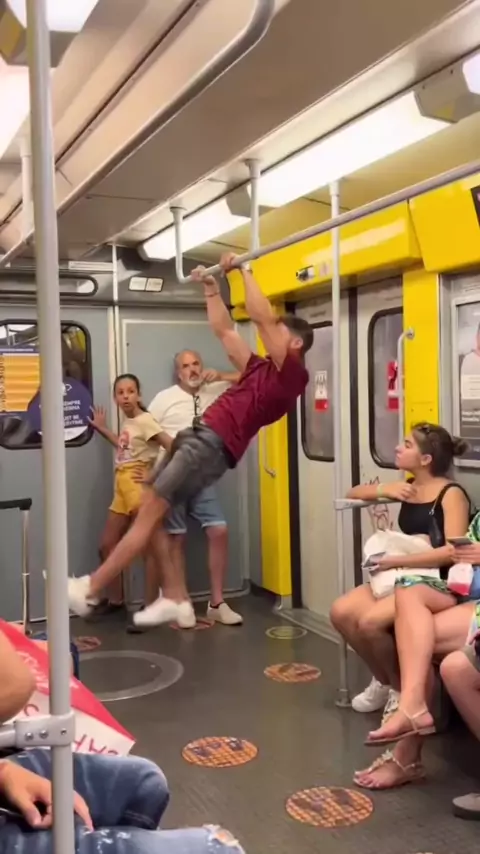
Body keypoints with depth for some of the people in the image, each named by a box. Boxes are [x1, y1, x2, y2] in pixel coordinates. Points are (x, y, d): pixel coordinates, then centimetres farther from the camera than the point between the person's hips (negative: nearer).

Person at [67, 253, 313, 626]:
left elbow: (262, 317, -10)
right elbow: (225, 331, 31)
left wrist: (245, 270, -2)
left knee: (150, 512, -10)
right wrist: (212, 288, 30)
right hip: (198, 437, 10)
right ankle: (171, 599, 10)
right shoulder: (262, 369, 23)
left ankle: (89, 590, -5)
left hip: (213, 444, -10)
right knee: (151, 511, 6)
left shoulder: (291, 373, -3)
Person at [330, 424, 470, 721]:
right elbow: (354, 493, 18)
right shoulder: (408, 486, 10)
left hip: (439, 583, -8)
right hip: (404, 576, 8)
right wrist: (384, 489, -4)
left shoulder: (451, 494, -12)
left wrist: (396, 560, -22)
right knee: (341, 612, -11)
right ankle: (383, 680, 11)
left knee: (371, 621, -28)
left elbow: (453, 552, -25)